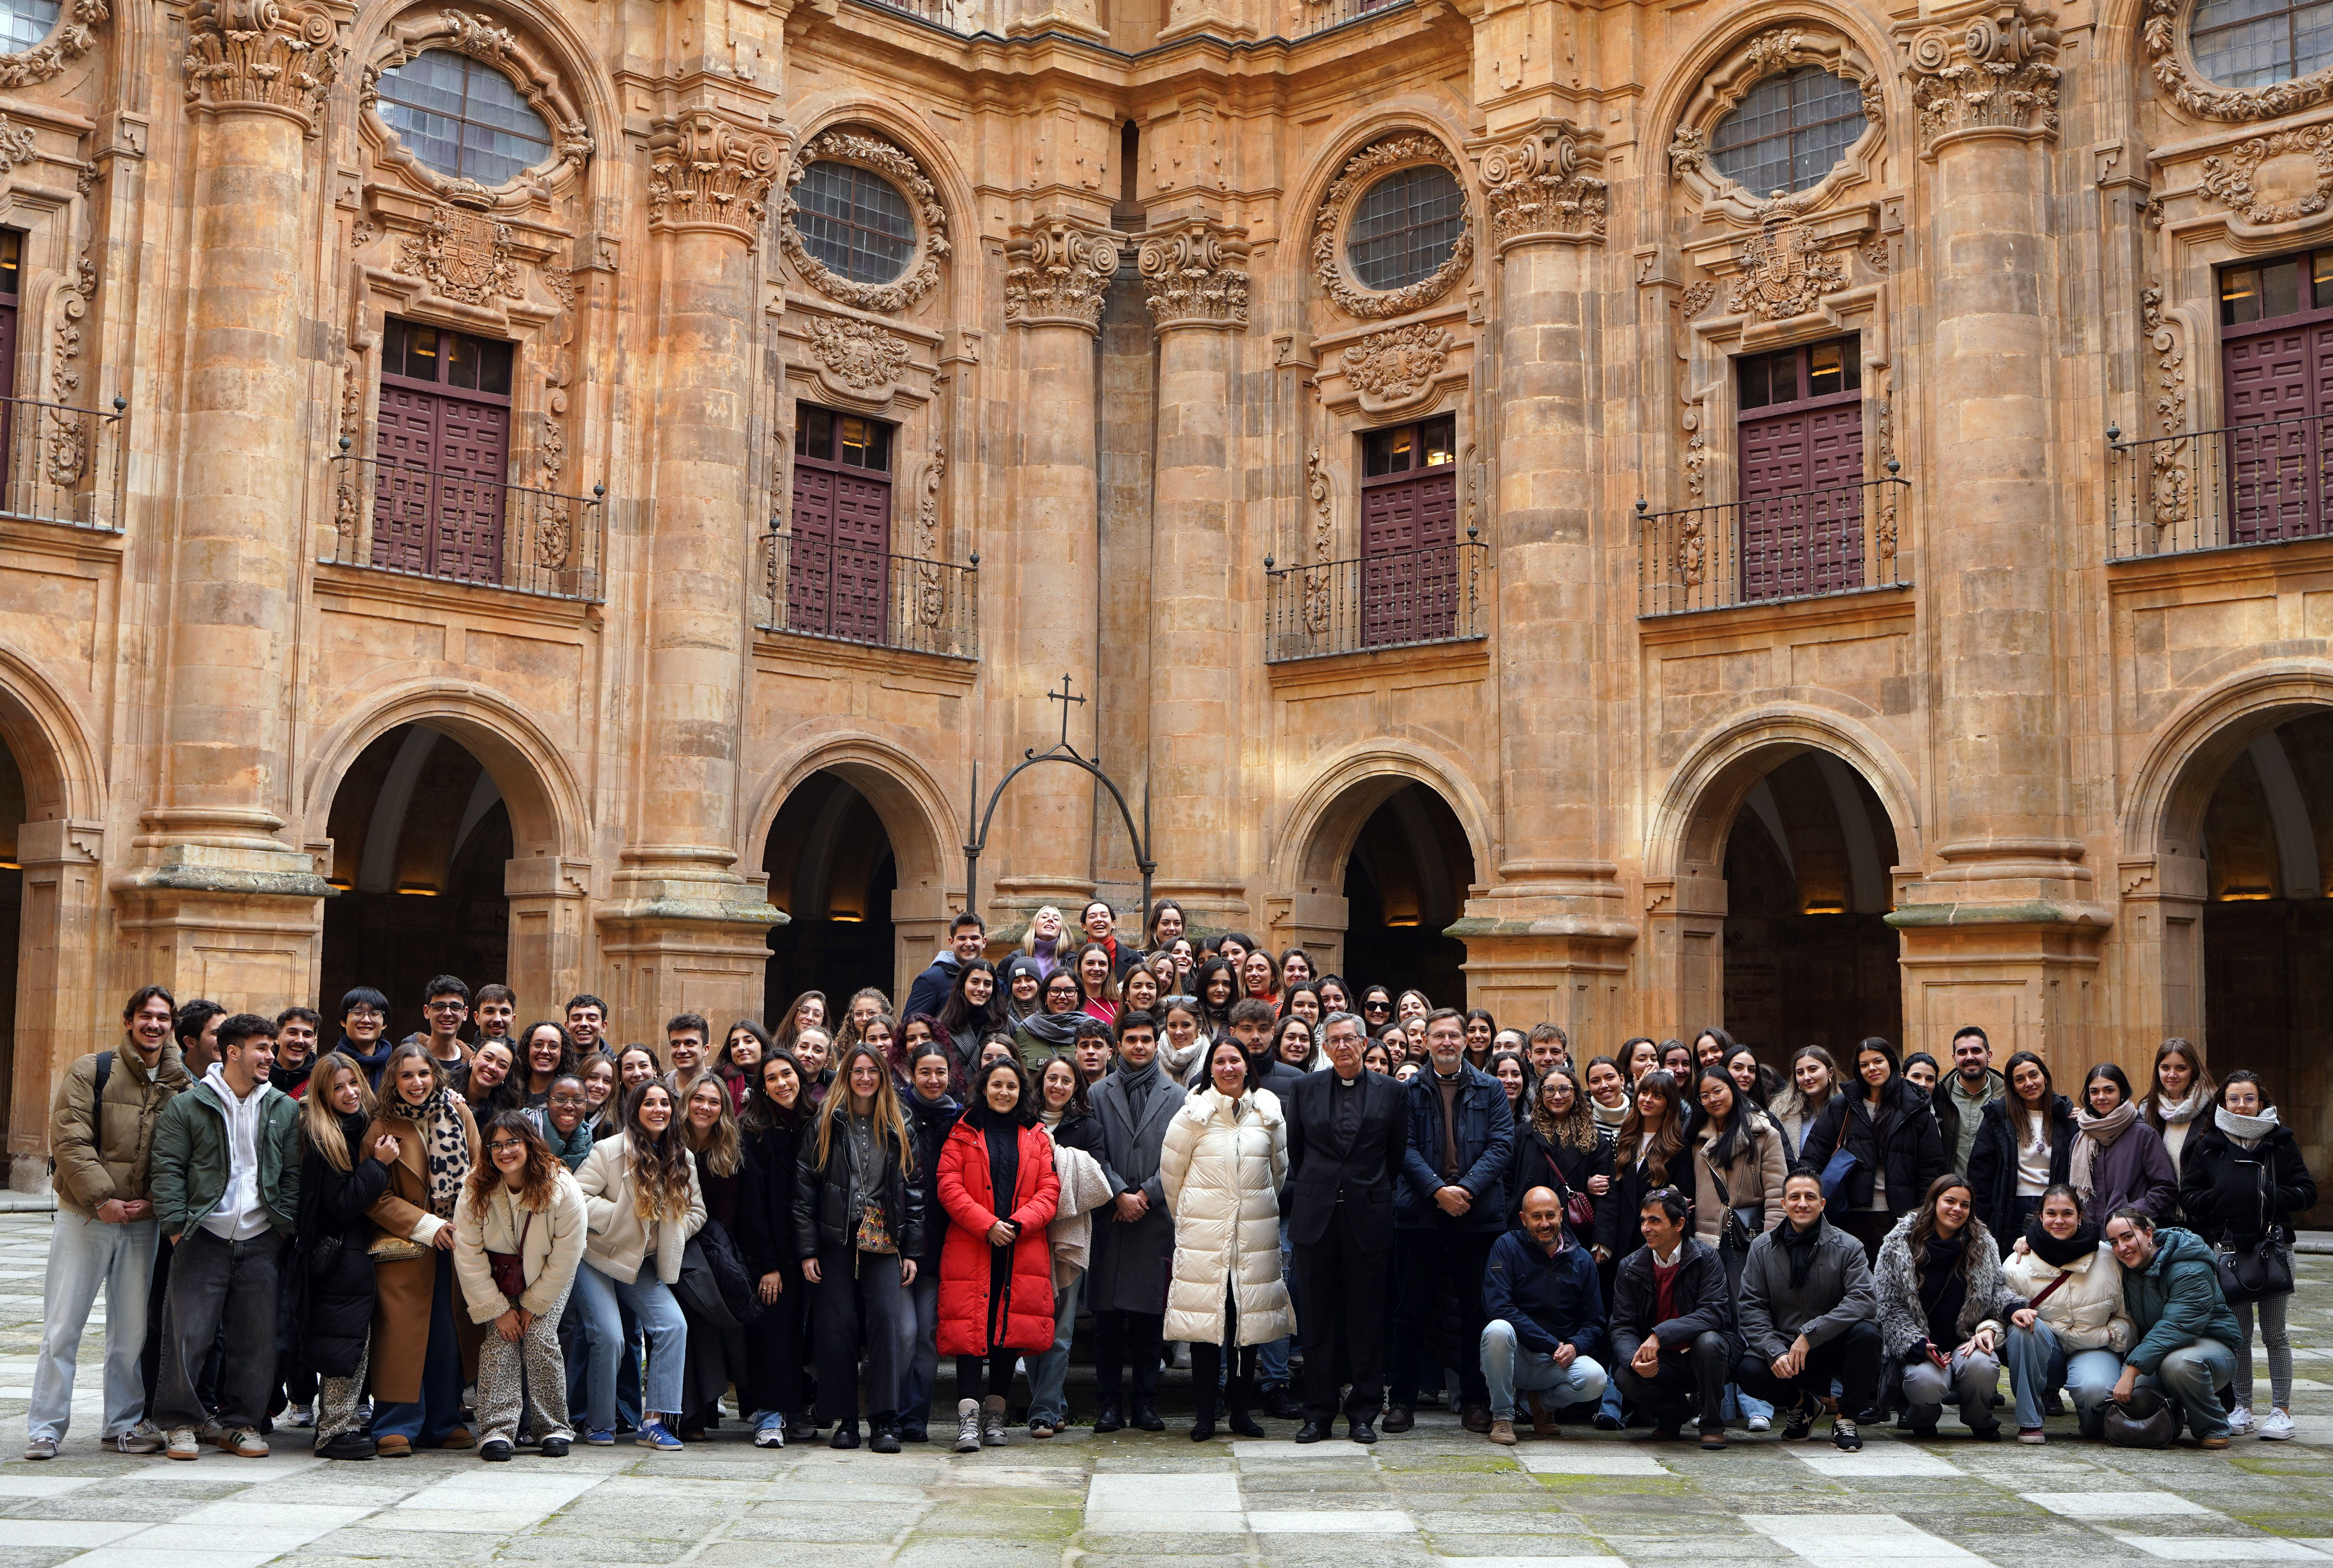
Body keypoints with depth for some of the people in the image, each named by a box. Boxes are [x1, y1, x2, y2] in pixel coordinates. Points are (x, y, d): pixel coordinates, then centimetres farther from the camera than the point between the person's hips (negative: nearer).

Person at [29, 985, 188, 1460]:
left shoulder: (181, 1084, 6)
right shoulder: (91, 1072, -3)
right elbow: (69, 1140, -10)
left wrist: (156, 1201, -6)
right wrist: (102, 1199, -15)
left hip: (144, 1223, 3)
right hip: (84, 1218, -3)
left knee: (133, 1331, 8)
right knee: (62, 1326, -1)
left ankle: (126, 1423, 19)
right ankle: (46, 1428, 7)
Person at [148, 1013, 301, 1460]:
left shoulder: (284, 1109, 10)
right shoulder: (186, 1105, 0)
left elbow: (293, 1173, 12)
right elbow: (167, 1169, -2)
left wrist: (285, 1225, 4)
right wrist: (177, 1226, -9)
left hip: (260, 1242, 3)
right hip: (203, 1238, -3)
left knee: (256, 1338, 4)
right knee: (189, 1332, -4)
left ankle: (242, 1423, 15)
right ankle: (182, 1423, 8)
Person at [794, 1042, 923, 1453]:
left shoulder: (898, 1129, 11)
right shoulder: (825, 1126, 5)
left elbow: (914, 1191, 10)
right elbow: (804, 1189, 2)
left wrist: (912, 1251, 2)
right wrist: (807, 1250, -5)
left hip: (883, 1241, 1)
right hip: (835, 1241, -1)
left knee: (887, 1320, -12)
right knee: (838, 1326, -3)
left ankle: (885, 1422, -8)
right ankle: (844, 1420, 8)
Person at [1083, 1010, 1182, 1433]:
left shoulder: (1176, 1098, 10)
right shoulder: (1098, 1094, 10)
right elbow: (1094, 1154, 3)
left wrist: (1146, 1195, -7)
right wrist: (1119, 1195, -9)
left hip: (1156, 1220, 0)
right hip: (1109, 1219, 0)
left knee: (1150, 1315, 2)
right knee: (1107, 1317, 1)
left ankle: (1146, 1402, 11)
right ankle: (1110, 1404, 7)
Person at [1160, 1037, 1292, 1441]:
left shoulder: (1269, 1112, 5)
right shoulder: (1194, 1113, -2)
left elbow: (1280, 1168, 18)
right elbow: (1171, 1172, 7)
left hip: (1256, 1232, 2)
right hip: (1204, 1233, -2)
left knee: (1250, 1317, 2)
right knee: (1205, 1316, -4)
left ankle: (1241, 1409, 12)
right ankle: (1205, 1412, 3)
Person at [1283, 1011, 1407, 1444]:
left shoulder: (1391, 1092, 4)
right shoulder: (1305, 1089, 8)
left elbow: (1398, 1155, 9)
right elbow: (1294, 1150, 14)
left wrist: (1376, 1193, 9)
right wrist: (1311, 1191, 12)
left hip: (1368, 1217, -1)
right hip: (1315, 1217, 1)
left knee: (1367, 1318, 2)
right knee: (1318, 1319, 4)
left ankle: (1363, 1414, 10)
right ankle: (1318, 1413, 11)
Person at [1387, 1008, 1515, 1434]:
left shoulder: (1490, 1089, 10)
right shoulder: (1409, 1091, 8)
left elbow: (1502, 1144, 0)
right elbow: (1406, 1148, -1)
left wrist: (1467, 1188, -12)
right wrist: (1437, 1190, -15)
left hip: (1478, 1212, 1)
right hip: (1421, 1212, 0)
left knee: (1477, 1309, 5)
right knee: (1412, 1309, 3)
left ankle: (1476, 1400, 14)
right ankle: (1402, 1399, 10)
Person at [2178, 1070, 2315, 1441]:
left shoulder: (2281, 1142, 4)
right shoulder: (2207, 1146, 6)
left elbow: (2307, 1192, 2)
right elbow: (2188, 1195, 5)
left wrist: (2273, 1197, -14)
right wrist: (2219, 1199, -12)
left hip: (2273, 1247, -1)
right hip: (2229, 1250, 1)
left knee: (2275, 1334, 2)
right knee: (2239, 1334, 5)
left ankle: (2281, 1410, 9)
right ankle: (2241, 1407, 14)